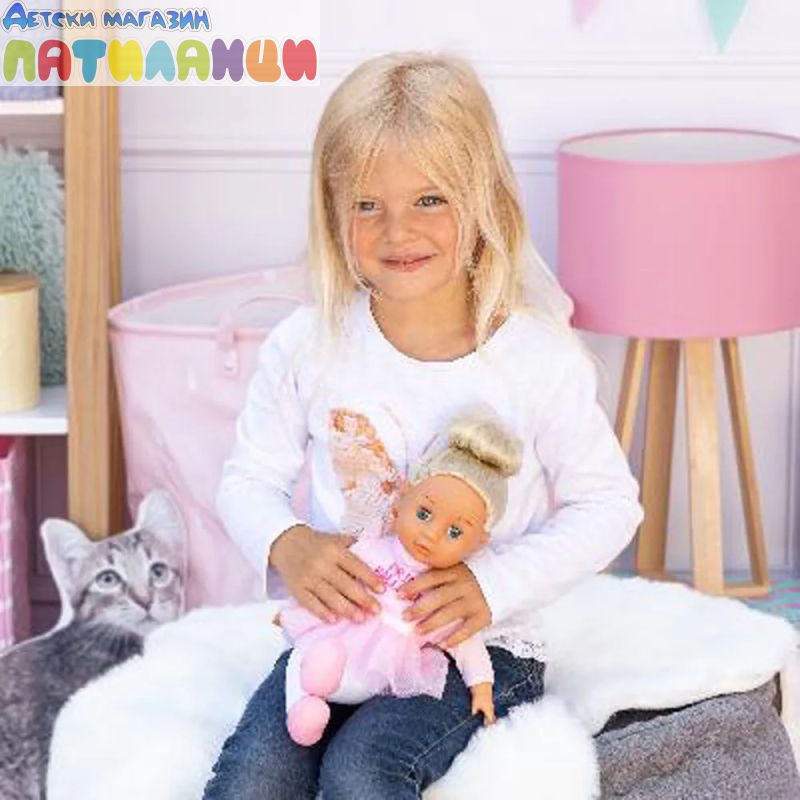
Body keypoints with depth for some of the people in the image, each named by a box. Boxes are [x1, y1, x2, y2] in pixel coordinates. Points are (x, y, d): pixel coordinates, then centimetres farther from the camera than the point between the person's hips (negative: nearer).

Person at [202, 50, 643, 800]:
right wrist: (285, 543, -17)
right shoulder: (306, 345, -3)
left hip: (481, 647, -2)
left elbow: (608, 504, -3)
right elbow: (250, 477, 7)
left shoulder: (539, 358, -9)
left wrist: (494, 583, -18)